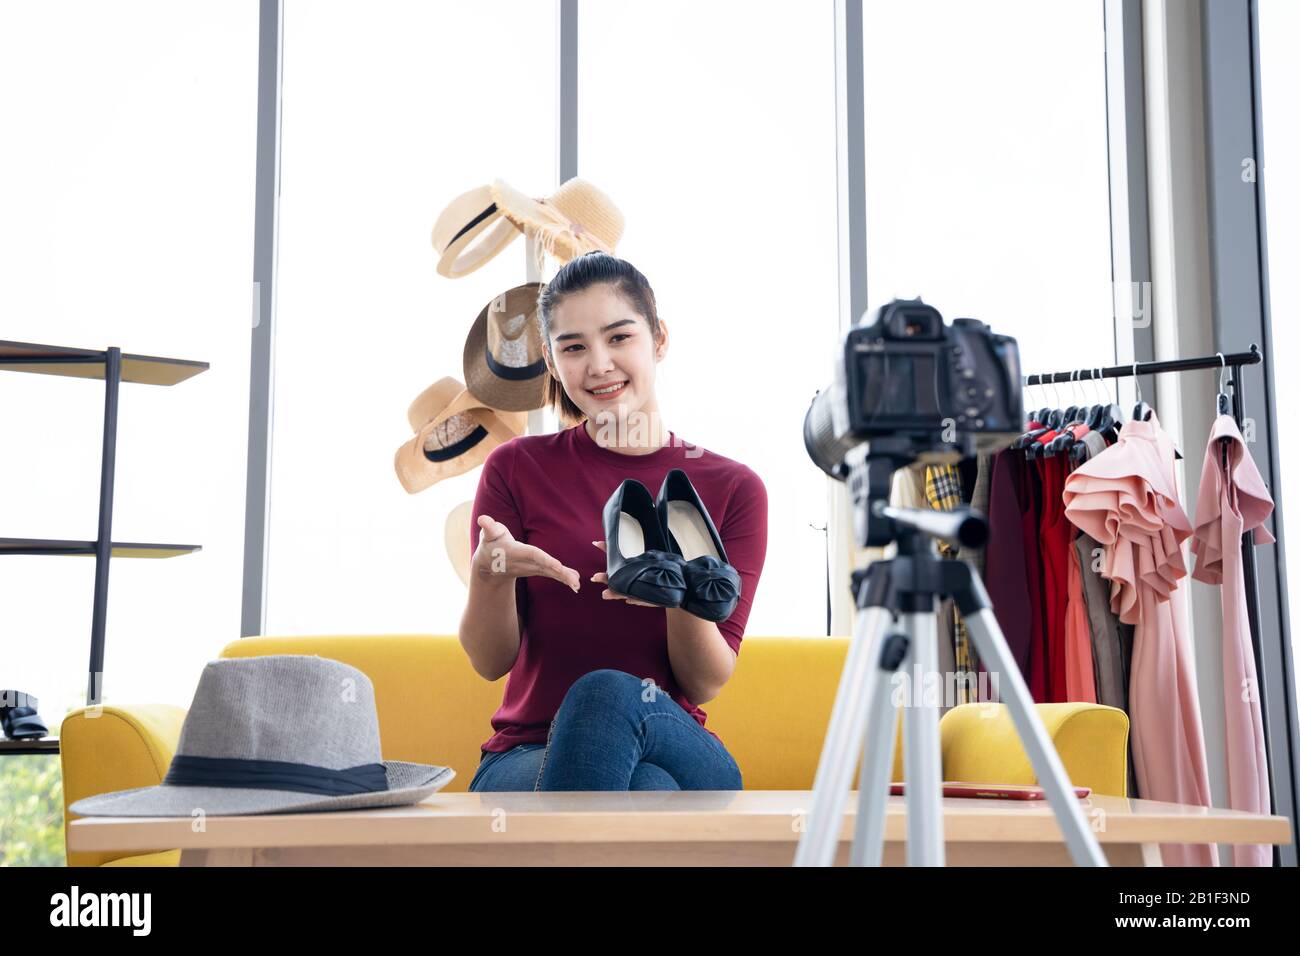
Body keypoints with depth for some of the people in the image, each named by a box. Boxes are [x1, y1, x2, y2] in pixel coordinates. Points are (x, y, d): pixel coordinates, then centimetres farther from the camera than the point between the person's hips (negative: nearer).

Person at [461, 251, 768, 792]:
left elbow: (705, 684, -1)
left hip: (675, 752, 1)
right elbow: (491, 662, 1)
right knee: (646, 793, -38)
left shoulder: (732, 488, 5)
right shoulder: (517, 468, 5)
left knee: (608, 692, -36)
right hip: (530, 760, -1)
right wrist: (488, 573, -21)